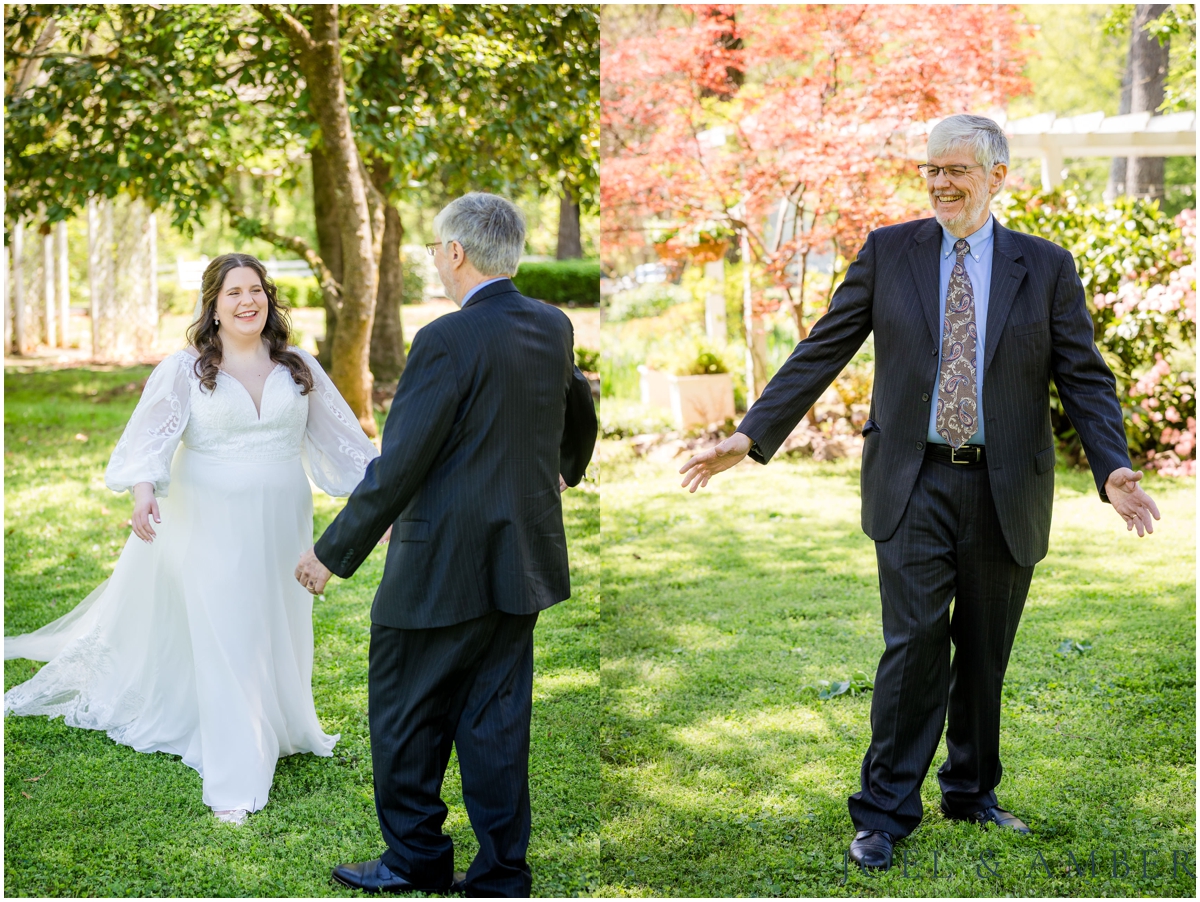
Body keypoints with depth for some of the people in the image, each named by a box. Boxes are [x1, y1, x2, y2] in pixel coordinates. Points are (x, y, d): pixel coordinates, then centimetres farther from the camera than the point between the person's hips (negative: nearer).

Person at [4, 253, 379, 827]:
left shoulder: (298, 367, 6)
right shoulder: (185, 370, -4)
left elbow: (339, 436, 10)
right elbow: (152, 433, -17)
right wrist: (143, 490, -36)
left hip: (279, 528, 3)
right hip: (211, 529, -3)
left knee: (276, 636, 13)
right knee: (224, 644, -3)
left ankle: (276, 730, 35)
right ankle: (233, 784, 0)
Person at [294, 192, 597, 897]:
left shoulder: (448, 340, -18)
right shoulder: (554, 327, 5)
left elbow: (398, 466, -19)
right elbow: (582, 415, 24)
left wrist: (335, 554, -10)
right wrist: (568, 469, 46)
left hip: (444, 569, -7)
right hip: (521, 564, 7)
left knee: (406, 715, 9)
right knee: (495, 721, 13)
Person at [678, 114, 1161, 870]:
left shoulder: (1045, 267, 3)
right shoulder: (889, 252, 3)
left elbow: (1085, 377, 1)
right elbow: (823, 351, 2)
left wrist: (1114, 469, -15)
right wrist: (751, 435, -5)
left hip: (1004, 489, 1)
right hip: (915, 482, -1)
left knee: (985, 654, 11)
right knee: (914, 646, -6)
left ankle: (973, 793, 30)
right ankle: (885, 812, 5)